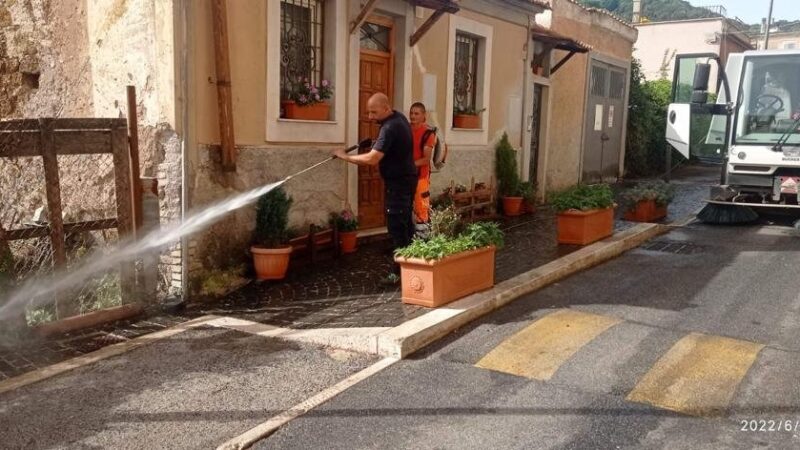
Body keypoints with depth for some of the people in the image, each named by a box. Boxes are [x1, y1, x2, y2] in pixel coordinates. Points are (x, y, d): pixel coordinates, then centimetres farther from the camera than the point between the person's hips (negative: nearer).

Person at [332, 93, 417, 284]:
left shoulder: (390, 128, -24)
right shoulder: (399, 117, 7)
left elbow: (372, 159, -31)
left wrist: (345, 156, -21)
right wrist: (376, 144, 11)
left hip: (398, 183, -10)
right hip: (406, 178, 10)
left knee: (396, 227, -7)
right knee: (405, 223, 17)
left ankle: (401, 273, -3)